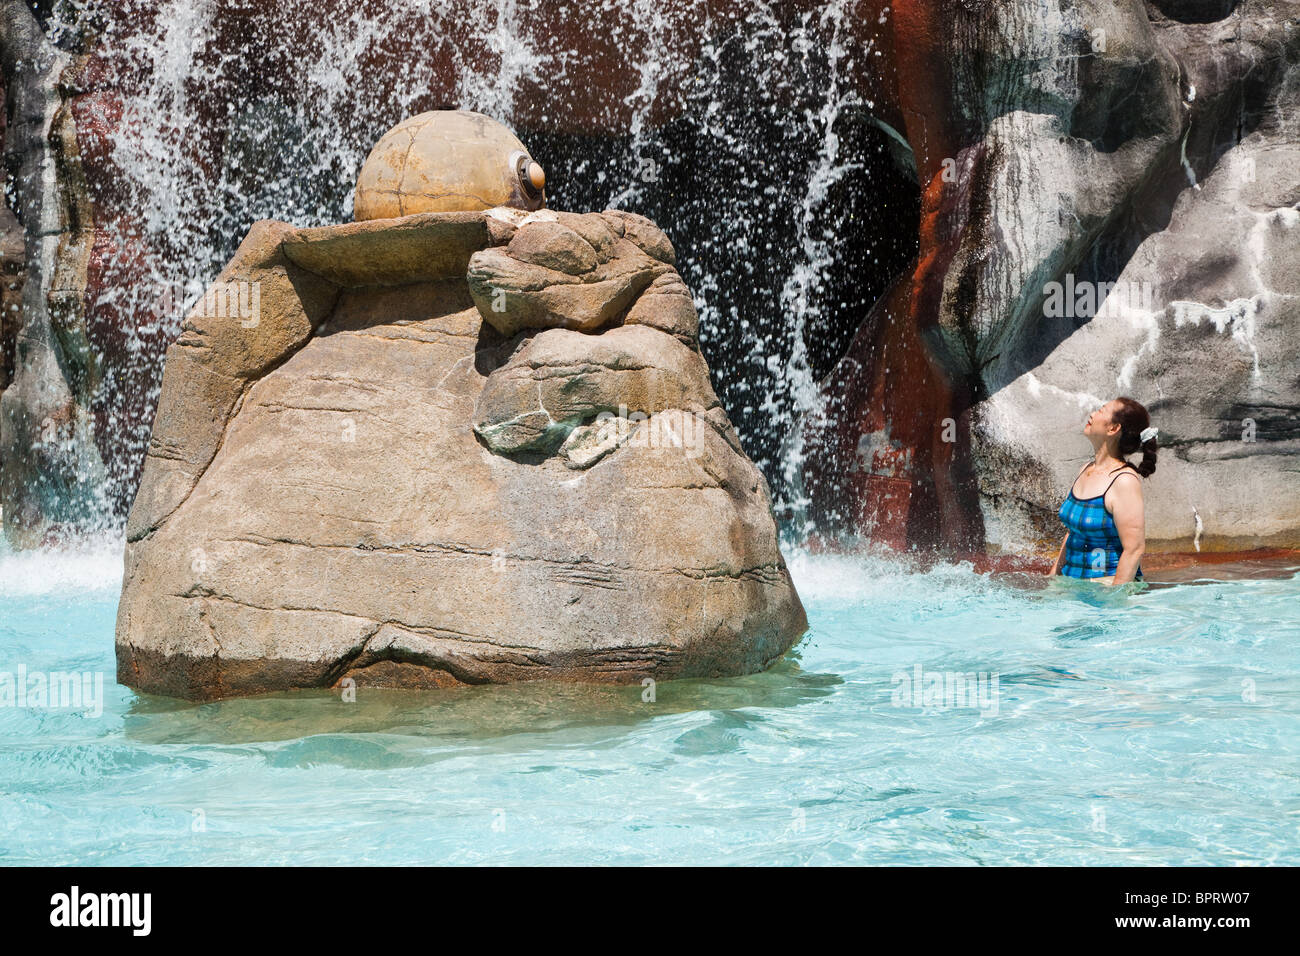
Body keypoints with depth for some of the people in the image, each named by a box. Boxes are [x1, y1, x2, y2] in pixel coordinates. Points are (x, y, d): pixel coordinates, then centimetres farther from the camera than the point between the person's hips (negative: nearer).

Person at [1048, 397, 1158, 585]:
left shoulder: (1125, 480, -13)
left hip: (1107, 583, -7)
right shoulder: (1087, 470, 13)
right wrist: (1052, 576, 20)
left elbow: (1135, 549, -17)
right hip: (1072, 584, 7)